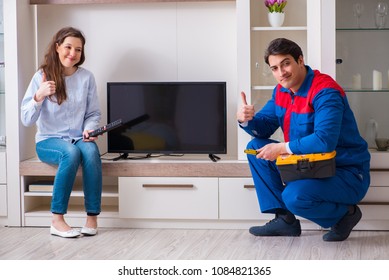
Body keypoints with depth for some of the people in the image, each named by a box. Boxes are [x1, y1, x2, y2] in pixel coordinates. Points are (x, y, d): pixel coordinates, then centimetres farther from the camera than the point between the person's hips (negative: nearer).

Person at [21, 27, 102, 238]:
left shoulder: (86, 78, 3)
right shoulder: (42, 76, -4)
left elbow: (94, 113, 10)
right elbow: (26, 120, -10)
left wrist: (89, 129, -12)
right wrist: (39, 96, -27)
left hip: (78, 139, 2)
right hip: (48, 141, -2)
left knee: (91, 152, -33)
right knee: (71, 153, -35)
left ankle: (92, 217, -27)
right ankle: (57, 220, -30)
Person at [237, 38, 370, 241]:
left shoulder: (325, 92, -22)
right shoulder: (282, 91, 5)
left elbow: (325, 141, -34)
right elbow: (265, 126, 10)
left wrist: (282, 148, -26)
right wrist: (246, 119, -13)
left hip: (347, 173, -9)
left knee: (294, 196, -34)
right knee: (256, 147, 4)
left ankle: (346, 213, -2)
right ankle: (284, 219, 3)